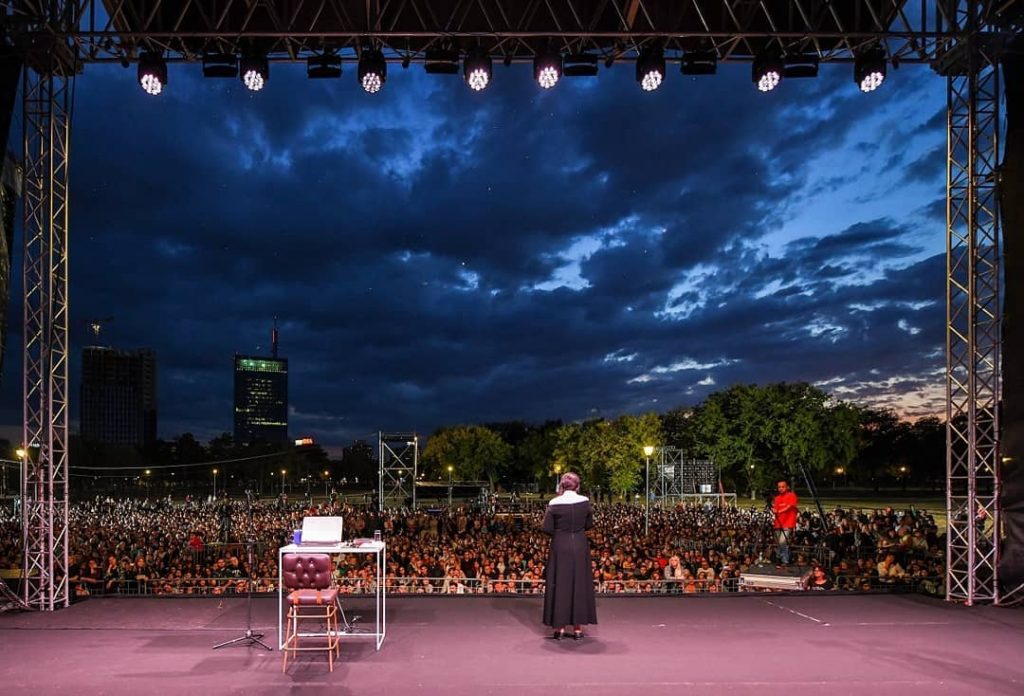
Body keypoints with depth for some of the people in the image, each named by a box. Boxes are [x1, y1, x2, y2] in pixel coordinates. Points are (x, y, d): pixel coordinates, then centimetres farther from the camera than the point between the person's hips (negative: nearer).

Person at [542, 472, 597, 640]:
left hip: (560, 548, -1)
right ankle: (578, 627, 12)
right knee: (579, 584, 9)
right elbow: (589, 524, 6)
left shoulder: (554, 503, -10)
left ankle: (560, 627, 7)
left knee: (560, 585, 6)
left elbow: (547, 528, -7)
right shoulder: (584, 502, -5)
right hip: (580, 548, 2)